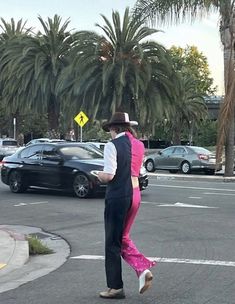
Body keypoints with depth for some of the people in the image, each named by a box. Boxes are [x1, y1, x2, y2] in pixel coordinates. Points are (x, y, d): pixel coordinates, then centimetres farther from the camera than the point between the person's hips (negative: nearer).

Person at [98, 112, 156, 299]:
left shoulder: (112, 146, -12)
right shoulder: (139, 145, 9)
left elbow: (108, 176, -18)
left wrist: (100, 175, 2)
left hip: (117, 195, -7)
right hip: (135, 194, 7)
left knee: (113, 242, 5)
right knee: (123, 238, 22)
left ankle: (115, 287, 13)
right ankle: (143, 269, 5)